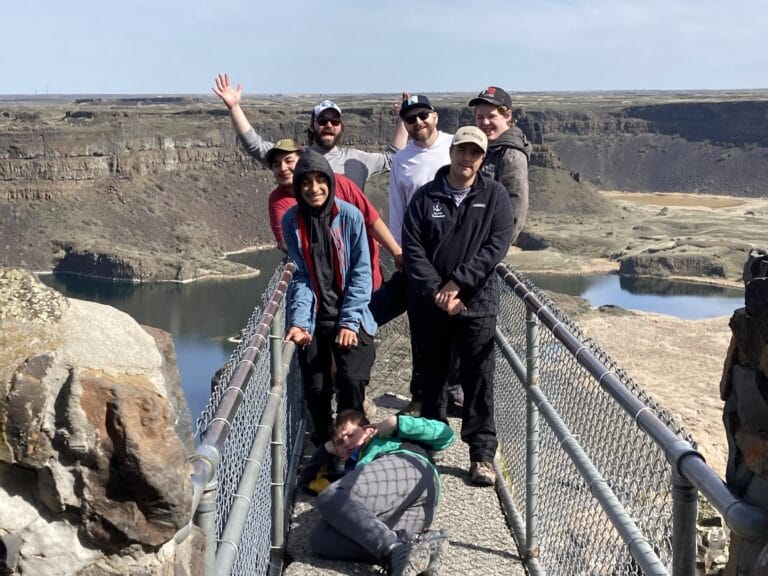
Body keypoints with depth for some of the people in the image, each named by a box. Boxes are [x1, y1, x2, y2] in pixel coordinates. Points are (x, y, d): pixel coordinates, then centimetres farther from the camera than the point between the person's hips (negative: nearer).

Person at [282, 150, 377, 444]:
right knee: (315, 389, 0)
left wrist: (349, 321, -13)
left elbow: (361, 273, -6)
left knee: (352, 381, -14)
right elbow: (302, 276, -3)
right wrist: (298, 321, -16)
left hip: (350, 317, -1)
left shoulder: (350, 216, -9)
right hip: (312, 319, 2)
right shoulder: (292, 221, -3)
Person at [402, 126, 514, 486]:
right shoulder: (425, 196, 2)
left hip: (477, 304, -1)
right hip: (429, 305, 1)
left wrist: (457, 282, -15)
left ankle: (482, 455, 10)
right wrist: (436, 291, -13)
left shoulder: (495, 196, 0)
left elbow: (497, 246, -9)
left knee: (478, 382, 2)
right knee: (431, 379, 14)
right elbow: (412, 247, -4)